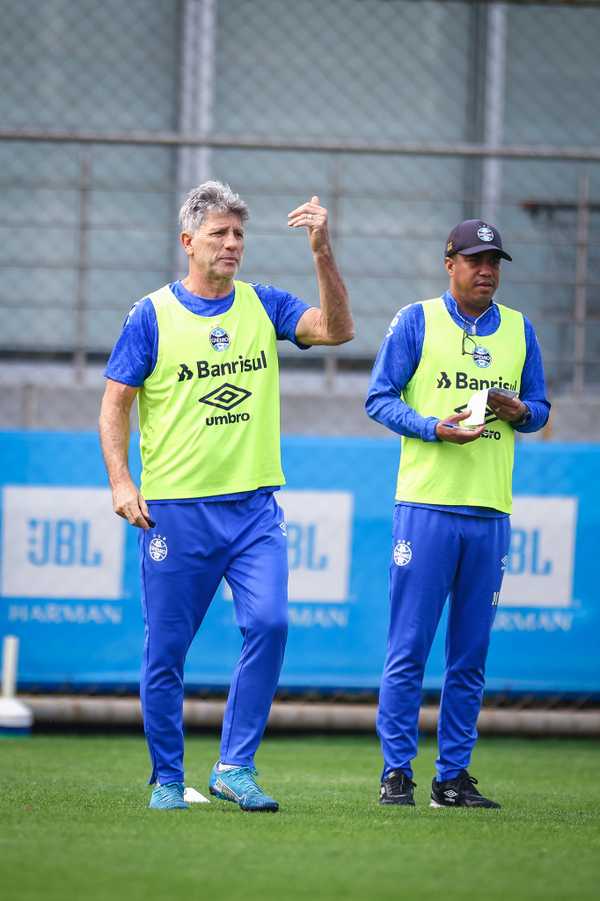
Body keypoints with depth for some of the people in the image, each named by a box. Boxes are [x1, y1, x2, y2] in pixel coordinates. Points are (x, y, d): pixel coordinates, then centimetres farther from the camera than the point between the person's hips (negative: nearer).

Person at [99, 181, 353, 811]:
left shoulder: (263, 305, 9)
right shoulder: (152, 315, 0)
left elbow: (336, 329, -4)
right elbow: (115, 403, 1)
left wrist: (322, 252, -14)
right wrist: (120, 481, -11)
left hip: (254, 508, 2)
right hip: (174, 509, -2)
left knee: (269, 622, -16)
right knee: (165, 651, 1)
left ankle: (235, 766, -8)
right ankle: (168, 779, 15)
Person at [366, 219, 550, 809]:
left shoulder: (519, 330, 14)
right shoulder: (416, 321, 2)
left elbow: (539, 408, 17)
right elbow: (380, 399, 0)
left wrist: (520, 412, -6)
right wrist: (434, 427, -16)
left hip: (490, 512, 4)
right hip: (426, 504, -4)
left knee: (471, 654, 6)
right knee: (409, 648, -5)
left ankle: (453, 775, 11)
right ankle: (396, 772, 0)